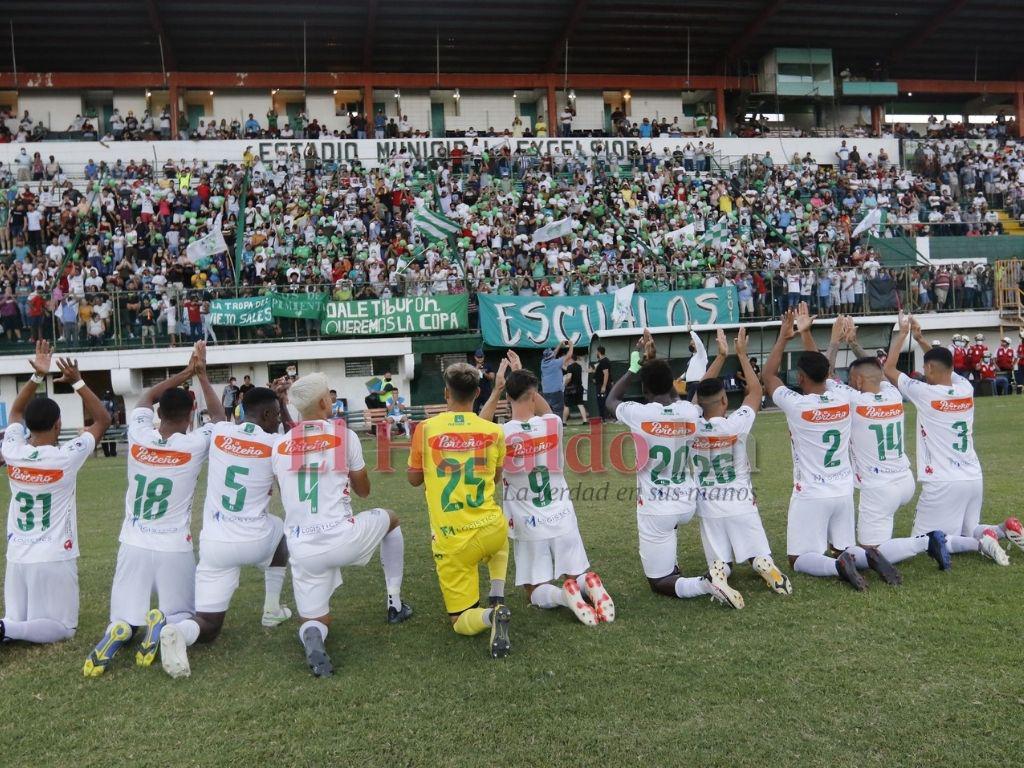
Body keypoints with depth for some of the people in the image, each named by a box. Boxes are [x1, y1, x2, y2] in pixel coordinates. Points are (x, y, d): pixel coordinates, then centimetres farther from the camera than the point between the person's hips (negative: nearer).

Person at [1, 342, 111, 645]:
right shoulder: (66, 457, -15)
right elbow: (103, 420, -3)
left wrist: (37, 376, 11)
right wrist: (76, 381, -3)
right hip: (54, 558, -5)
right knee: (62, 628, 4)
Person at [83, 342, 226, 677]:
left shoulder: (139, 438, -3)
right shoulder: (194, 445, -9)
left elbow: (146, 398, 17)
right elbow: (219, 417, 13)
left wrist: (185, 372, 17)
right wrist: (201, 375, 17)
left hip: (134, 546, 2)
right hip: (174, 548, -2)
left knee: (124, 619, 13)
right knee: (183, 614, 17)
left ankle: (118, 633, -23)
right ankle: (163, 625, -17)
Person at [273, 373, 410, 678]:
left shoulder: (279, 446, 6)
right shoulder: (345, 436, -3)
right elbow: (363, 491, 11)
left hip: (303, 550, 2)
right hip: (343, 539, -2)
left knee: (315, 619, 20)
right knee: (390, 519, 30)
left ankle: (313, 636, -19)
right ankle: (395, 604, 32)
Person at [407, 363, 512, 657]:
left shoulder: (426, 429, -8)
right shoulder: (494, 432, -3)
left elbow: (413, 479, 5)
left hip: (451, 542, -2)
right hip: (491, 530, 2)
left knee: (461, 622, 14)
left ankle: (490, 615, -21)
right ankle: (497, 599, 15)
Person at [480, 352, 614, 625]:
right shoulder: (553, 423, -8)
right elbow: (545, 411, 20)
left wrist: (497, 390, 8)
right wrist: (522, 376, 19)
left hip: (528, 524, -2)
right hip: (562, 517, 2)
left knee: (536, 591, 12)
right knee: (578, 574, 20)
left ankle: (562, 595, -21)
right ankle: (589, 584, -16)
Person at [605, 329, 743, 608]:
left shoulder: (639, 414, -19)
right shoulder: (691, 412, -8)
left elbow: (611, 400, 6)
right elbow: (674, 397, 19)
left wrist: (635, 366, 10)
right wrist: (655, 362, 20)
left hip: (655, 510, -5)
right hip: (688, 504, 5)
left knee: (659, 583, 4)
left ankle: (706, 583, -23)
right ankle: (671, 564, 42)